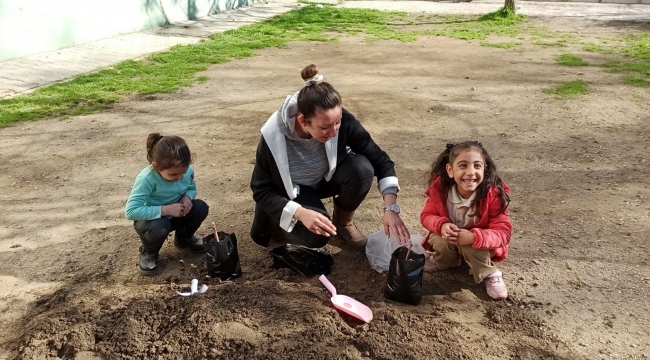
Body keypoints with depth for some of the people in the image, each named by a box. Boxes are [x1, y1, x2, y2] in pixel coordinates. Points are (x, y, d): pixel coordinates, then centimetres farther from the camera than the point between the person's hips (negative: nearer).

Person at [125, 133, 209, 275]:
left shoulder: (187, 171, -18)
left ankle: (184, 238, 15)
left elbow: (192, 188, 5)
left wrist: (187, 197, -20)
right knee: (158, 227, -37)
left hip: (175, 215, 5)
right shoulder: (147, 178, -34)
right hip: (151, 219, -5)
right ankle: (149, 252, 2)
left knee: (201, 207, -18)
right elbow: (131, 211, -37)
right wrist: (166, 209, -39)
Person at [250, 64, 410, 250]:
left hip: (326, 178, 3)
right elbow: (261, 191, -23)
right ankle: (280, 223, 5)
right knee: (317, 236, -30)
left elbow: (379, 159, -21)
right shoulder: (273, 137, -33)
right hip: (291, 190, -3)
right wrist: (300, 213, -38)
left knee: (361, 168, -28)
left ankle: (343, 222, -1)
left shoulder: (342, 121, -29)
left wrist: (390, 208, -32)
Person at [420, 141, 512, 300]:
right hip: (450, 238, 3)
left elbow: (503, 232, -27)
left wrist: (474, 237, -46)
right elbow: (427, 215, -11)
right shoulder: (440, 187, -23)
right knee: (440, 241, -27)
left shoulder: (494, 193, -29)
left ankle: (490, 274, 1)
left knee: (473, 247, -32)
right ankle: (444, 260, 11)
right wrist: (442, 225, -35)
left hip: (480, 243, -2)